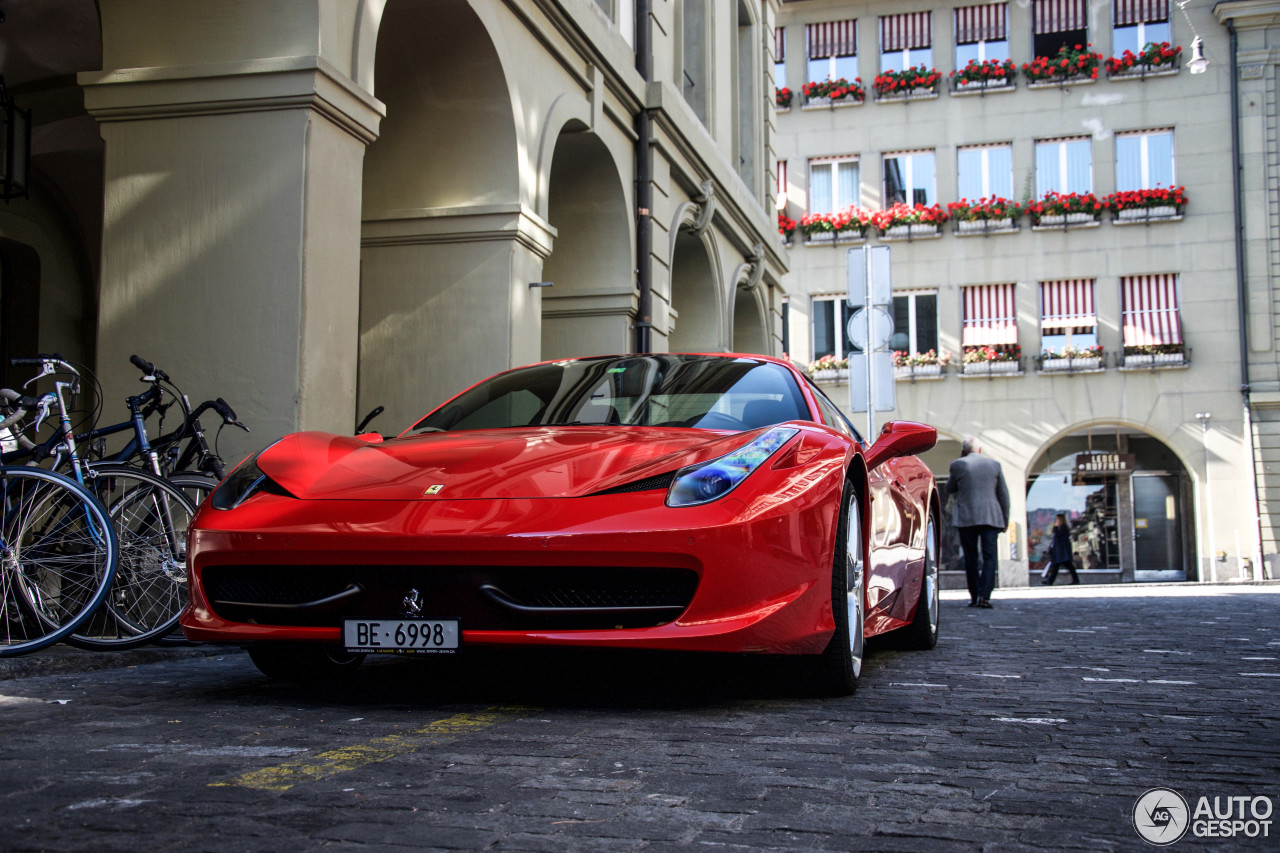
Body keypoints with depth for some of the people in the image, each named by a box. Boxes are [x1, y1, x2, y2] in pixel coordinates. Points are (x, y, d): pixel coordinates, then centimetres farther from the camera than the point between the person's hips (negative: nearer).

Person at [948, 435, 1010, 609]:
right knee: (989, 557, -1)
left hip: (966, 518, -1)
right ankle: (984, 595, -14)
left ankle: (974, 597, 8)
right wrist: (1005, 519, 16)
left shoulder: (958, 465, 0)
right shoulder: (994, 465, 7)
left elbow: (950, 488, 14)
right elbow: (1003, 494, 9)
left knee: (971, 559, 7)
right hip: (990, 517, 1)